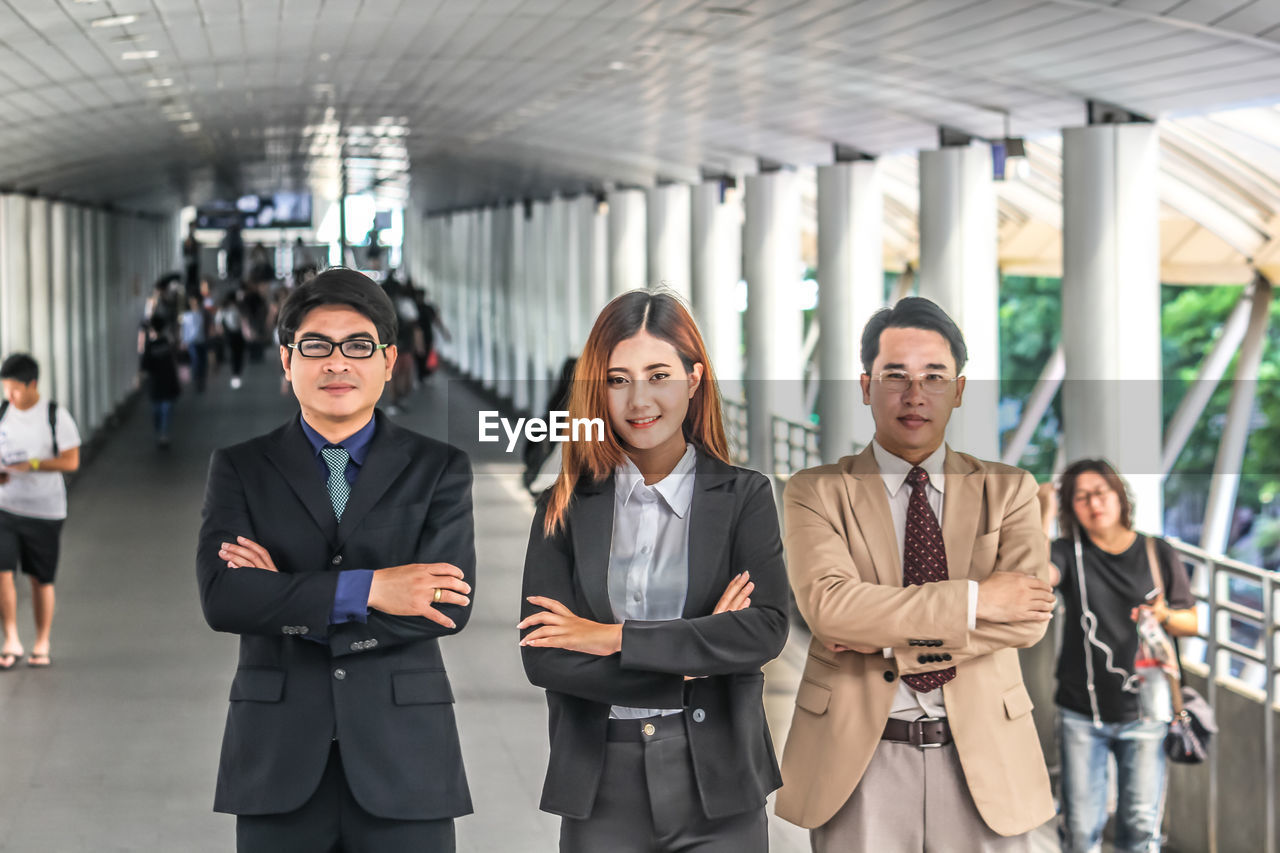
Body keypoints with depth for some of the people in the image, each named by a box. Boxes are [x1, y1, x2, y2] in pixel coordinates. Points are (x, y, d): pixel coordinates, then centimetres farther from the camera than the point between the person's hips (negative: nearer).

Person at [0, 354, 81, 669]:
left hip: (45, 511, -3)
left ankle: (42, 646, 18)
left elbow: (71, 461, -11)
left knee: (41, 579, 6)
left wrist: (31, 465, -22)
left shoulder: (56, 416, -8)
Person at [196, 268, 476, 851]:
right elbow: (221, 598, -10)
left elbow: (449, 606, -9)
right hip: (279, 762, 0)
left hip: (402, 759, 0)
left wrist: (287, 603, -10)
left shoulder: (439, 470, 5)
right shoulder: (240, 469, 6)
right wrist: (366, 589, -16)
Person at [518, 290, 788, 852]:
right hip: (600, 791, 1)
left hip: (716, 786, -1)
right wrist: (692, 659, -11)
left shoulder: (745, 497, 2)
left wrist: (614, 637, -13)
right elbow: (542, 658, -6)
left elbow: (766, 629, -12)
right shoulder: (565, 509, 4)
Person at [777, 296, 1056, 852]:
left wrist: (891, 640, -15)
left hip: (980, 759, 2)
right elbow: (828, 606, -16)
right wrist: (974, 599, -16)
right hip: (858, 761, -2)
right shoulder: (816, 492, 1)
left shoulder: (1008, 490, 6)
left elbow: (1029, 618, -8)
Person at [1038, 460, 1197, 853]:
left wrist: (1164, 616, -14)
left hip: (1143, 713, 0)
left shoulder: (1158, 553, 3)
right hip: (1081, 713, 0)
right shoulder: (1070, 553, 0)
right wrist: (1045, 515, -21)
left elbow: (1191, 623, 8)